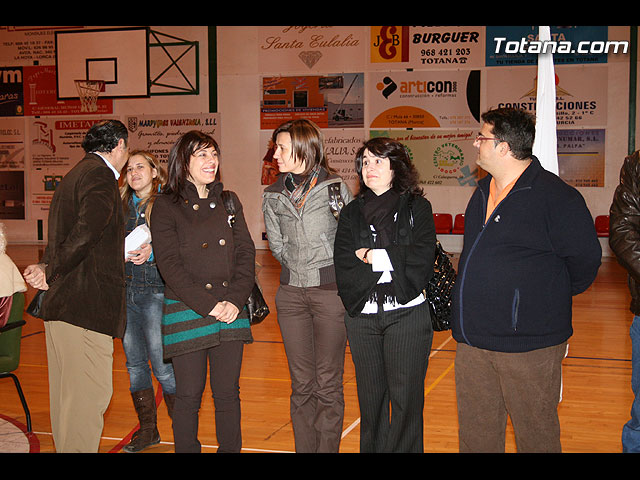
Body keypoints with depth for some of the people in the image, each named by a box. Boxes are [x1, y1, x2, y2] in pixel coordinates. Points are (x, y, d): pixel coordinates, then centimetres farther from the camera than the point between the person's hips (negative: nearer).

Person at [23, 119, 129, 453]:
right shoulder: (100, 176, -11)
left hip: (61, 302, 10)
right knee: (89, 394, -6)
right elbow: (84, 235, -21)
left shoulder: (75, 175, 22)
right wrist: (51, 273, -10)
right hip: (86, 305, -10)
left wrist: (47, 268, 4)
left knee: (68, 393, 17)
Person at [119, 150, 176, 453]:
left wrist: (152, 251, -20)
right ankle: (147, 429, 22)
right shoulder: (122, 205, 14)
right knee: (134, 363, 9)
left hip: (155, 291, -6)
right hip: (124, 289, 6)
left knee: (162, 364, -6)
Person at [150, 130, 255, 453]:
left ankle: (231, 450, 19)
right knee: (188, 396, 2)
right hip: (187, 313, -3)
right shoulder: (166, 206, 0)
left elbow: (246, 253, 8)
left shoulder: (228, 201, 13)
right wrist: (207, 305, -14)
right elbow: (169, 264, -8)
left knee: (228, 394, 6)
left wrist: (235, 300, -7)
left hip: (231, 312, 3)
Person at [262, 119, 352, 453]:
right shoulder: (273, 195, 8)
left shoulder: (334, 187, -4)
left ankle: (328, 448, 10)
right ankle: (304, 448, 16)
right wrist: (301, 265, 4)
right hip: (291, 292, 3)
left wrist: (323, 267, -1)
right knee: (301, 384, 8)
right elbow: (277, 245, 14)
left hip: (330, 289, -3)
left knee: (328, 384, 1)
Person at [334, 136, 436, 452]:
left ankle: (404, 449, 12)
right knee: (370, 397, 11)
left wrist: (373, 257, -11)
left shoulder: (417, 208, 4)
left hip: (406, 313, -2)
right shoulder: (351, 213, 10)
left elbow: (422, 258, -10)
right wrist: (391, 266, -12)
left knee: (405, 397, 1)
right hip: (362, 316, 3)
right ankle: (371, 448, 23)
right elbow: (343, 266, -2)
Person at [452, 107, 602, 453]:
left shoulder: (554, 196, -14)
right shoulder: (483, 192, 12)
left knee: (536, 436, 7)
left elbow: (585, 258, -10)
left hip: (528, 345, -7)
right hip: (473, 340, 8)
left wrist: (554, 297, 2)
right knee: (476, 436, 15)